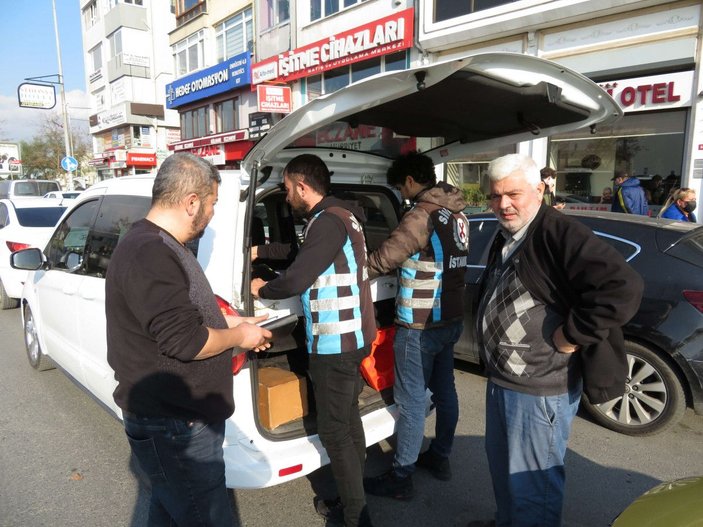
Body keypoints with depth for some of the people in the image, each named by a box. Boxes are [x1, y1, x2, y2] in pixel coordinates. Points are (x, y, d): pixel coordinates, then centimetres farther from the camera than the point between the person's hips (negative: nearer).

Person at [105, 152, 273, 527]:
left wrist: (230, 323, 15)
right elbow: (185, 341, -27)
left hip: (176, 417, 10)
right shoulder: (149, 255, -25)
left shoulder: (159, 247, 10)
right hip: (173, 428, -10)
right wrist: (238, 336, -11)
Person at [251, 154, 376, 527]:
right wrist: (260, 251, 32)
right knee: (348, 420, 18)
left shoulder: (329, 221, -19)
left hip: (335, 344, -10)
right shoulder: (340, 216, 13)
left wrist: (261, 289, -4)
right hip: (351, 338, 10)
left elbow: (295, 281, -23)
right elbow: (302, 254, 28)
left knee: (333, 431, 2)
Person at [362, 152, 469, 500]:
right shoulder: (456, 212, 8)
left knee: (411, 400, 0)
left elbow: (384, 258, -17)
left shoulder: (423, 214, -19)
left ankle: (400, 478, 13)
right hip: (451, 318, 9)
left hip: (420, 325, -9)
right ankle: (440, 457, 35)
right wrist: (405, 263, 14)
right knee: (444, 389, 19)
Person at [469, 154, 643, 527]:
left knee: (532, 481, 8)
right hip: (499, 379, 10)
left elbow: (623, 288, -32)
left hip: (539, 389, -9)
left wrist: (571, 335, -24)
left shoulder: (561, 235, -22)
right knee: (502, 465, 27)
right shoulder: (505, 238, 8)